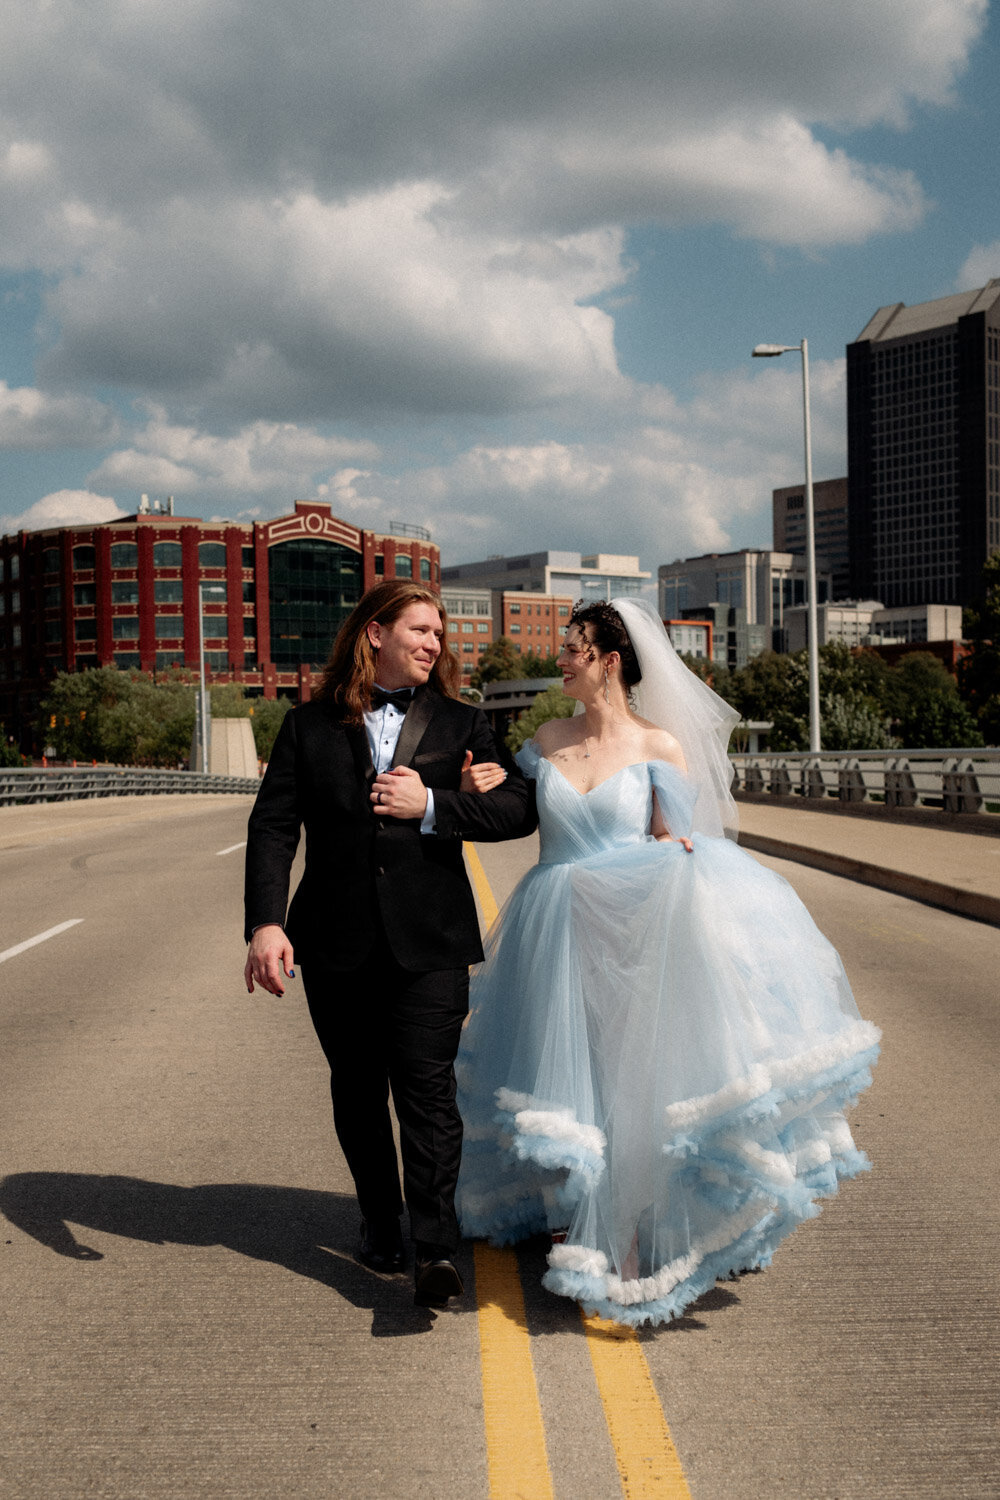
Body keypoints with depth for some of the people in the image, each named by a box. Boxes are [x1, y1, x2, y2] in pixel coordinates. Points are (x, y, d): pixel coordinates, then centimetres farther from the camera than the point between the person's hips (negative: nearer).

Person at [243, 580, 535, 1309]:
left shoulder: (461, 724, 9)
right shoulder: (309, 726, 6)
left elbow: (519, 808, 0)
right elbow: (273, 826, -1)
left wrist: (431, 805, -12)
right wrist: (266, 922, -13)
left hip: (429, 941, -1)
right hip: (337, 942, 1)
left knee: (428, 1087, -9)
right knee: (358, 1091, 12)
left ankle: (435, 1248, -6)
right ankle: (380, 1221, 30)